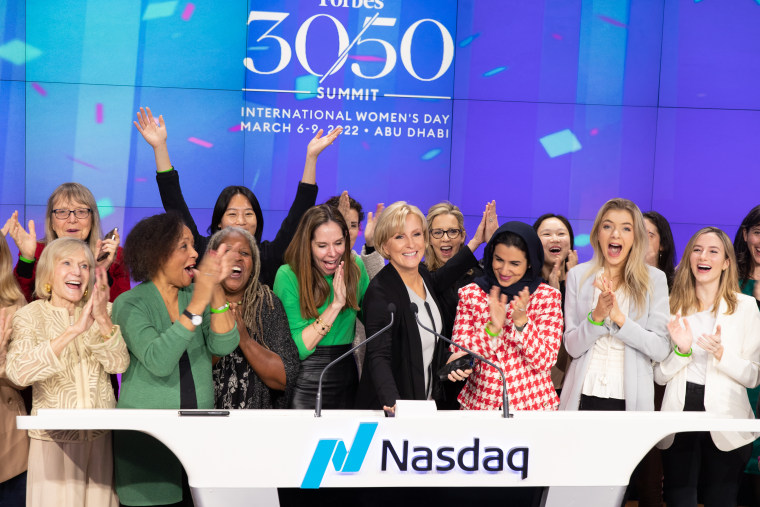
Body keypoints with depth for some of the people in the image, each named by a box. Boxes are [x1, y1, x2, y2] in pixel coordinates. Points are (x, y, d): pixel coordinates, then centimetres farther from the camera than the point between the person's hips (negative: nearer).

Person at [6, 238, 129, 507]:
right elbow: (18, 373, -20)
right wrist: (74, 330, -28)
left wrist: (103, 320, -25)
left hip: (101, 437, 2)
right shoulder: (30, 316, -3)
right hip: (53, 440, -2)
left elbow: (119, 364, -9)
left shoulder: (104, 311, 5)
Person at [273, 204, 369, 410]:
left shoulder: (356, 267, 2)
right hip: (304, 384, -4)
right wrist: (335, 305, -22)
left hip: (346, 377, 4)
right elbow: (296, 350, -16)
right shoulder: (289, 276, -11)